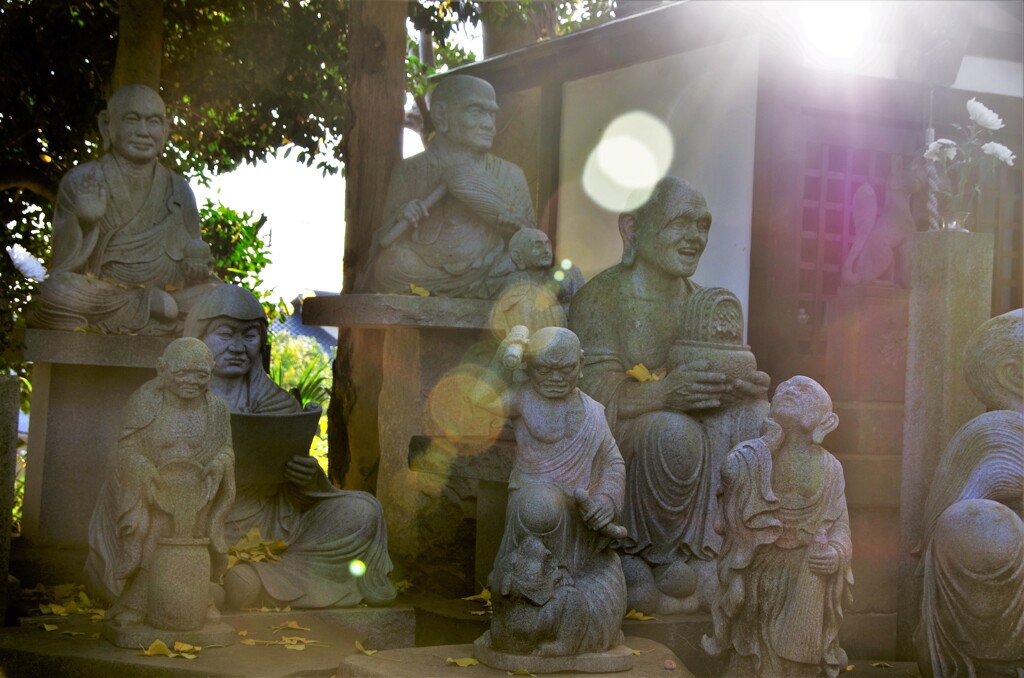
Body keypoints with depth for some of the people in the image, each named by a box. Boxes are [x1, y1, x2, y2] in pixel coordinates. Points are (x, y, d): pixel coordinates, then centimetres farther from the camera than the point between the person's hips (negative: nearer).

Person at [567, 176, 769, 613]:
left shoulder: (699, 301, 10)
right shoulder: (600, 298, -12)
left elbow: (719, 379, 7)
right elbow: (593, 395, -22)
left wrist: (750, 386, -18)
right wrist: (663, 394, -39)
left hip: (677, 420, 7)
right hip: (612, 435, -7)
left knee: (755, 415, -16)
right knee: (672, 431, -35)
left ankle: (702, 549, -10)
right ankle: (649, 558, -13)